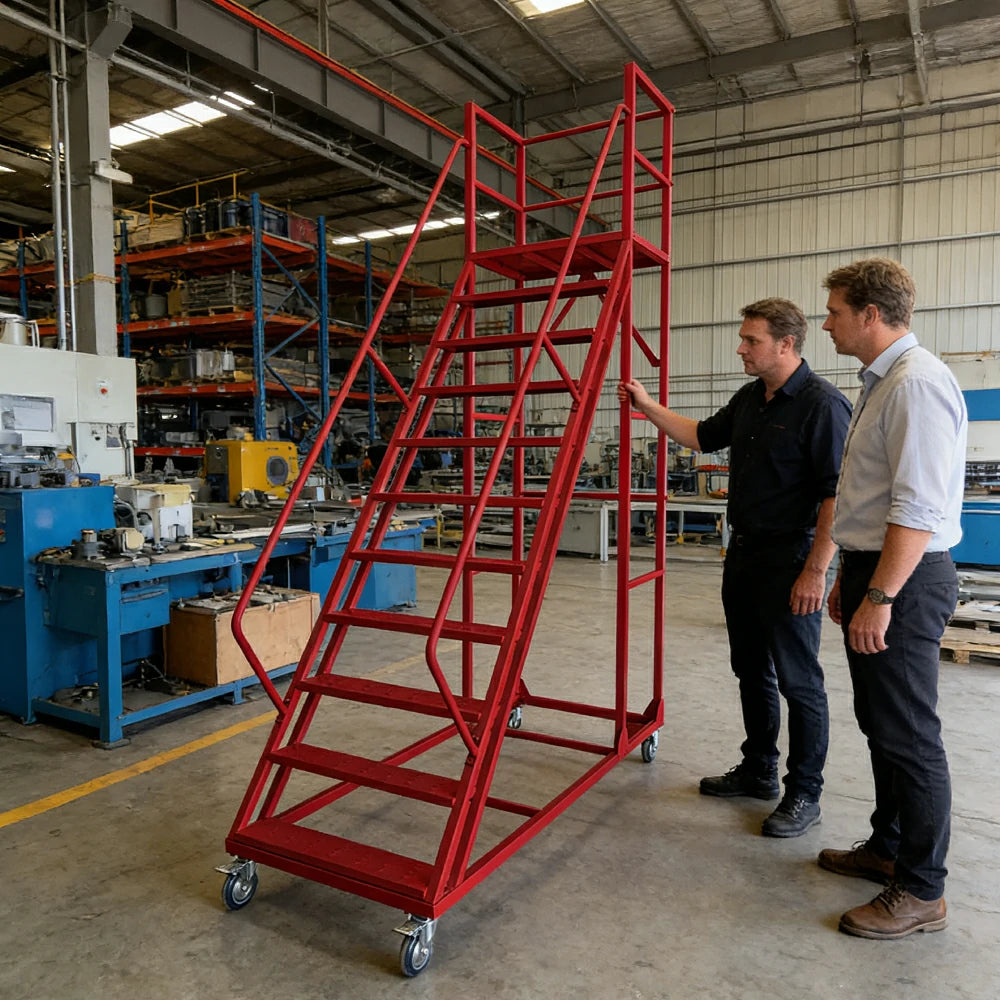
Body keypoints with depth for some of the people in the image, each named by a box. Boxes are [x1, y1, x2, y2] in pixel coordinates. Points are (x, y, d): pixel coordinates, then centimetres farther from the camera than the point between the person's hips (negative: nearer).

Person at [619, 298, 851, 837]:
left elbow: (838, 496, -20)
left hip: (790, 559, -9)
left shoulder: (822, 404, -16)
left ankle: (803, 794, 17)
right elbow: (704, 436, 26)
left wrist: (815, 571, -22)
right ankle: (758, 771, 33)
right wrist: (649, 406, 18)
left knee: (798, 681, 2)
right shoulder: (749, 398, 10)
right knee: (751, 670, 17)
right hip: (743, 552, 9)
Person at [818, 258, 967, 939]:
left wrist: (880, 597, -24)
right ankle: (888, 848, 35)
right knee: (881, 724, 19)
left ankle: (921, 891, 14)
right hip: (875, 574, 11)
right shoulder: (882, 383, 16)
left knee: (908, 736, -1)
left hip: (903, 582, -11)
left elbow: (919, 508, -24)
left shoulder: (917, 383, -17)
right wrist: (850, 577, 23)